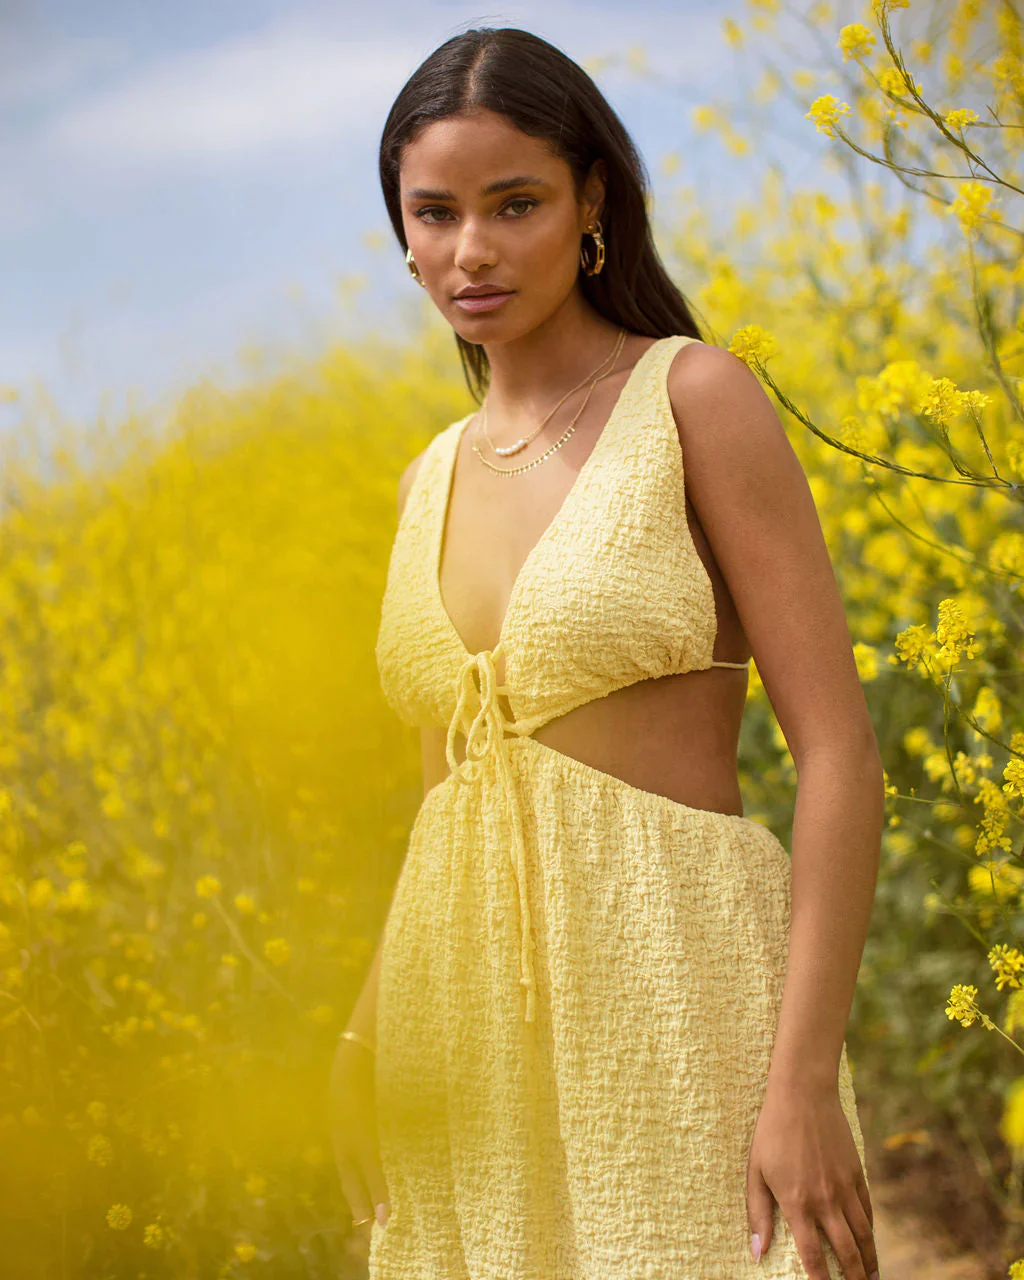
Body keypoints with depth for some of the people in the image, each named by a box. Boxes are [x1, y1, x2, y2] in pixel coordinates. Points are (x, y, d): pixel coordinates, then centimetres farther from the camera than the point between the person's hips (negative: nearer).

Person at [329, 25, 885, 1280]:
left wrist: (804, 1084, -17)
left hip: (672, 998, -6)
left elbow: (839, 751, -9)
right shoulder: (429, 482, 14)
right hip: (479, 1038, 6)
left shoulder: (693, 396, -4)